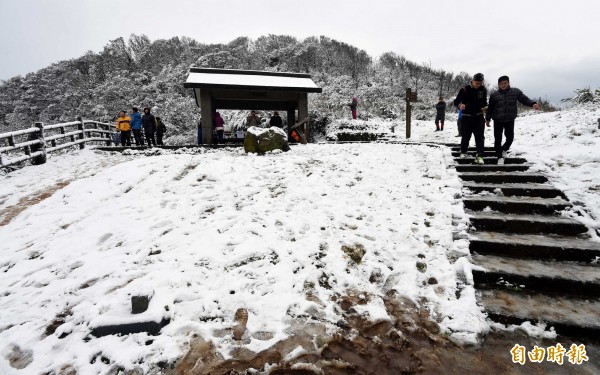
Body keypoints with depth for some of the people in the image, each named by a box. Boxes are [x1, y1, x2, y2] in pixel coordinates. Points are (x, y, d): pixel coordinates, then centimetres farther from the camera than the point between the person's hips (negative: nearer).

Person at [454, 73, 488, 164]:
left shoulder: (483, 90, 4)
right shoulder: (465, 90, -7)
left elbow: (484, 102, 18)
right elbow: (456, 101, -6)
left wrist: (485, 106, -4)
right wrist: (460, 105, -28)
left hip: (478, 116, 2)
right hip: (467, 117, -2)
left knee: (480, 136, -7)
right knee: (466, 136, 6)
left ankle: (479, 156, -9)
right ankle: (463, 152, 31)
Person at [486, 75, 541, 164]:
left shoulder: (515, 92, -1)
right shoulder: (494, 95, -3)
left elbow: (524, 99, -6)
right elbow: (490, 108, 4)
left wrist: (533, 104, -25)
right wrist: (488, 119, 7)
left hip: (510, 120, 1)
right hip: (498, 120, -1)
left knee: (510, 137, 2)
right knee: (498, 139, -2)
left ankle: (504, 149, 34)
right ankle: (500, 157, 11)